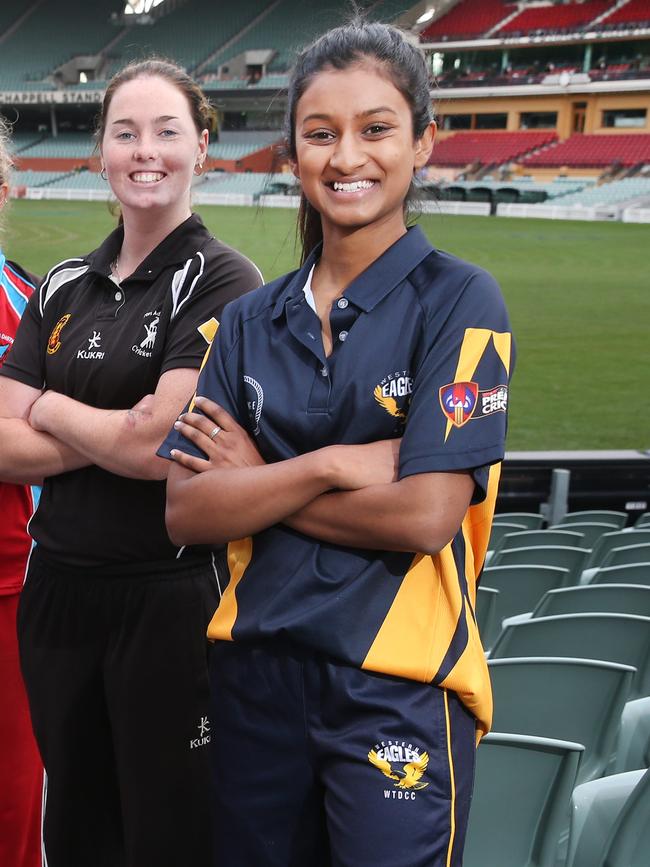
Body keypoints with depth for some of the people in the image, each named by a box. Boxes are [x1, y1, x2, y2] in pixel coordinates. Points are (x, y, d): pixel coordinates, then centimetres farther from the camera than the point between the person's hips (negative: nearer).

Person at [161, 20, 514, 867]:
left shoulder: (459, 302, -7)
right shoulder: (249, 321, 7)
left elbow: (425, 515, -17)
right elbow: (185, 510, -2)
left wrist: (256, 482, -6)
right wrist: (328, 465, -16)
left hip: (398, 689, -4)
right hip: (255, 672, 5)